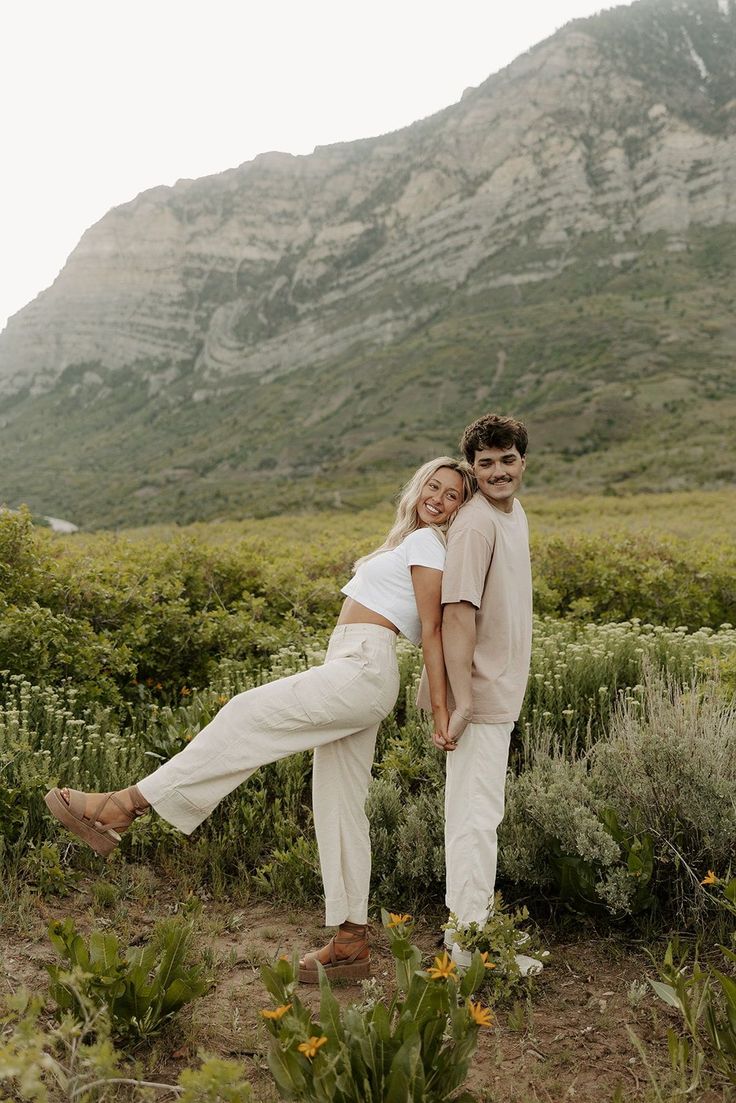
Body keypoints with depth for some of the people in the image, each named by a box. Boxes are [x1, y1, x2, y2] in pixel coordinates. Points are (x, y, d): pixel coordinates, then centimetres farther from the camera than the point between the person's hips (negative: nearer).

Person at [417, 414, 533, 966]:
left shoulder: (515, 513, 10)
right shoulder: (476, 525, -20)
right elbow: (458, 614, -25)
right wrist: (460, 702, -28)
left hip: (501, 693, 10)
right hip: (479, 695, -10)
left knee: (483, 812, 22)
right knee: (477, 816, -5)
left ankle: (476, 915, 38)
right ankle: (469, 946, 5)